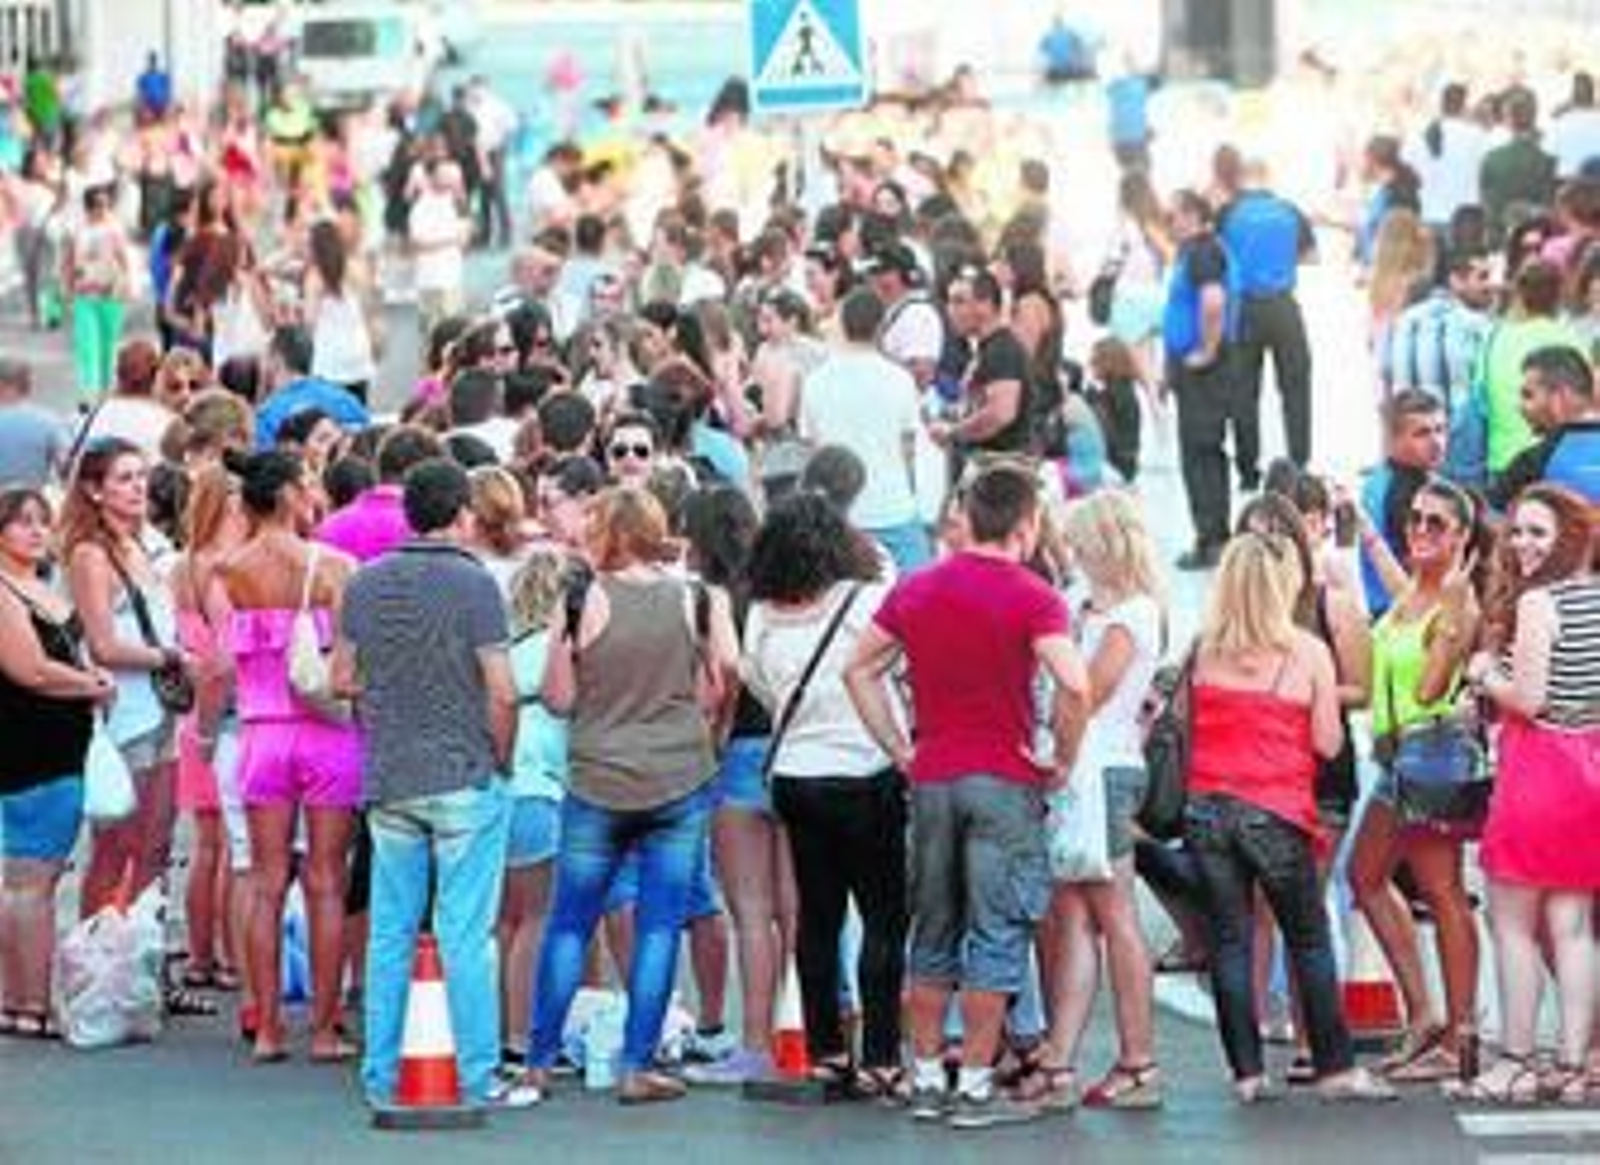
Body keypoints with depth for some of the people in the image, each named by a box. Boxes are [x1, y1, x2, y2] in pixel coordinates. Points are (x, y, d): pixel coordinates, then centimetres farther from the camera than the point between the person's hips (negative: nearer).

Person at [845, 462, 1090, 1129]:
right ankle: (976, 1086, -1)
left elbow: (859, 670, 13)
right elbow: (1074, 685, -22)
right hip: (1004, 784, -5)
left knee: (933, 934, 14)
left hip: (930, 778, 5)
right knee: (996, 936, 0)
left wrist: (898, 749, 13)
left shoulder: (916, 590, 8)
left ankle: (925, 1079, 17)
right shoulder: (1031, 598, -10)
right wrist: (1064, 761, -9)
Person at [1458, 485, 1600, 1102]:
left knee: (1513, 924, 1)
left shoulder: (1537, 601, -14)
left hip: (1539, 768, -7)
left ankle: (1516, 1063, 1)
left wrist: (1483, 676, 0)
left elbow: (1528, 698, -18)